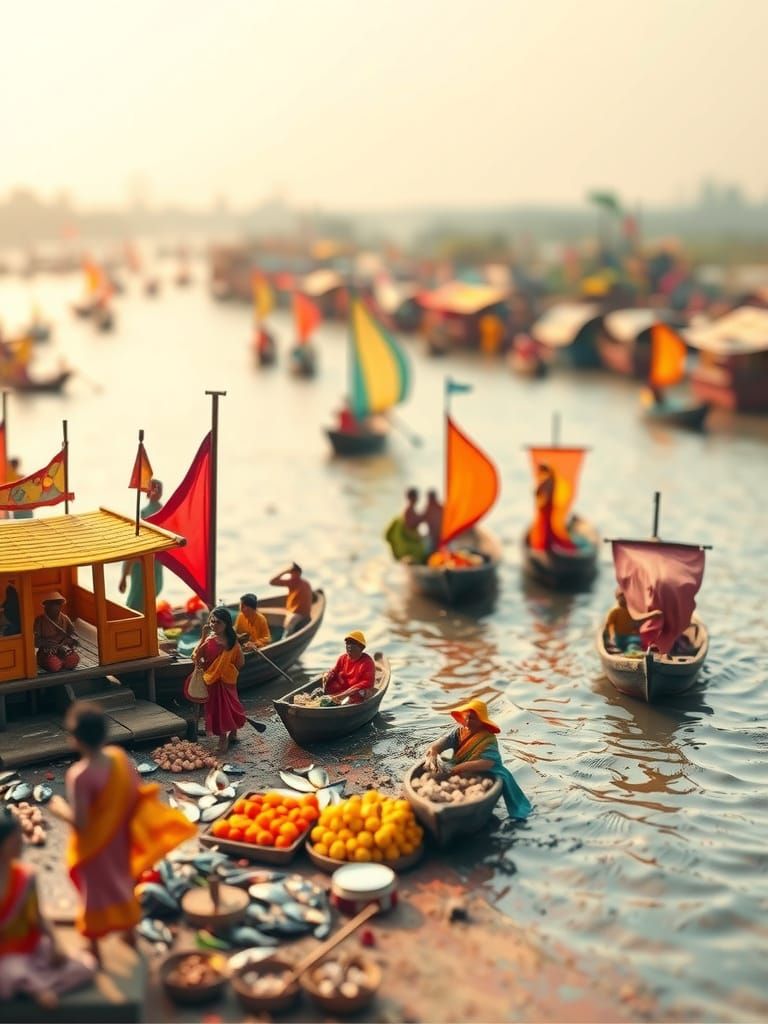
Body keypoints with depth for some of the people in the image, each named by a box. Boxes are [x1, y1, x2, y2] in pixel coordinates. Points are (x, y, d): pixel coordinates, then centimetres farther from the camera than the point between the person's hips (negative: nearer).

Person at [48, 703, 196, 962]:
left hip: (94, 845, -5)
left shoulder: (79, 775, -34)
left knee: (94, 890, 17)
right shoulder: (119, 756, -16)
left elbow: (79, 823, -28)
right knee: (122, 881, 28)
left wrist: (60, 809, -10)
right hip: (119, 837, 6)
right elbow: (138, 792, -5)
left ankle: (94, 948, 37)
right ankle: (129, 932, 48)